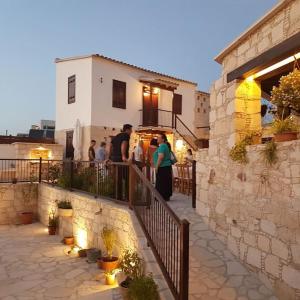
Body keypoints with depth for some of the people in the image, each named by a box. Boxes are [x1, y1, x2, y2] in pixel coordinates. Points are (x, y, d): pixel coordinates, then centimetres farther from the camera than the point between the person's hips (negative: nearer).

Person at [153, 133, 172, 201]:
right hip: (167, 166, 11)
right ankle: (166, 197, 18)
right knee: (166, 183, 12)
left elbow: (161, 157, -23)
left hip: (163, 167, -10)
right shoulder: (165, 146, 19)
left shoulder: (162, 146, -13)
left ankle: (163, 197, -2)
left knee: (161, 183, -6)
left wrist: (156, 166, -19)